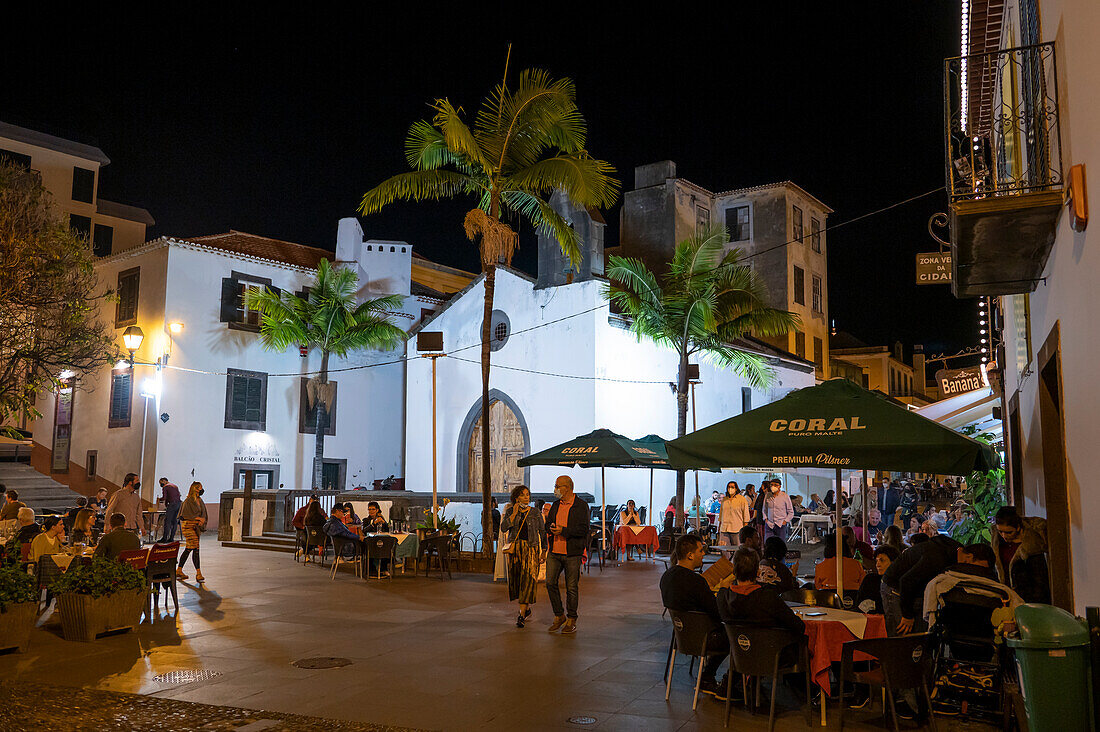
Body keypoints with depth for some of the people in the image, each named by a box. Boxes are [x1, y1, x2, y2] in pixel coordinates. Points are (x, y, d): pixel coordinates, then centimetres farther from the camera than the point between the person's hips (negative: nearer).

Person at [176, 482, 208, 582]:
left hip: (197, 527, 8)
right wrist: (199, 518, -11)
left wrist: (202, 520, -6)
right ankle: (198, 573, -10)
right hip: (188, 526, -8)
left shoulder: (200, 501, 13)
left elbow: (204, 514, 15)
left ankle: (179, 570, 21)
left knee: (188, 549, 11)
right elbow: (185, 515, -13)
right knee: (196, 548, -12)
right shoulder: (188, 501, -11)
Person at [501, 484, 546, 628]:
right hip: (514, 549, 2)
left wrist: (544, 551, 3)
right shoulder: (510, 511, 6)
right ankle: (526, 609, 25)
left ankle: (522, 615, -13)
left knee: (528, 580, -11)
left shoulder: (536, 513, 3)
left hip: (531, 549, -2)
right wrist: (514, 514, -14)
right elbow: (504, 528, -7)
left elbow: (542, 532, 7)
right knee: (516, 579, 6)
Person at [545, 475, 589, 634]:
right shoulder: (556, 505, 14)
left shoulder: (581, 506, -5)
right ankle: (559, 616, 15)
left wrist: (563, 530, -20)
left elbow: (583, 529, -12)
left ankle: (571, 620, 15)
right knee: (550, 582, -1)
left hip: (572, 554, -5)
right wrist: (551, 529, -5)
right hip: (554, 552, 5)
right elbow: (548, 524, 19)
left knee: (572, 587, 2)